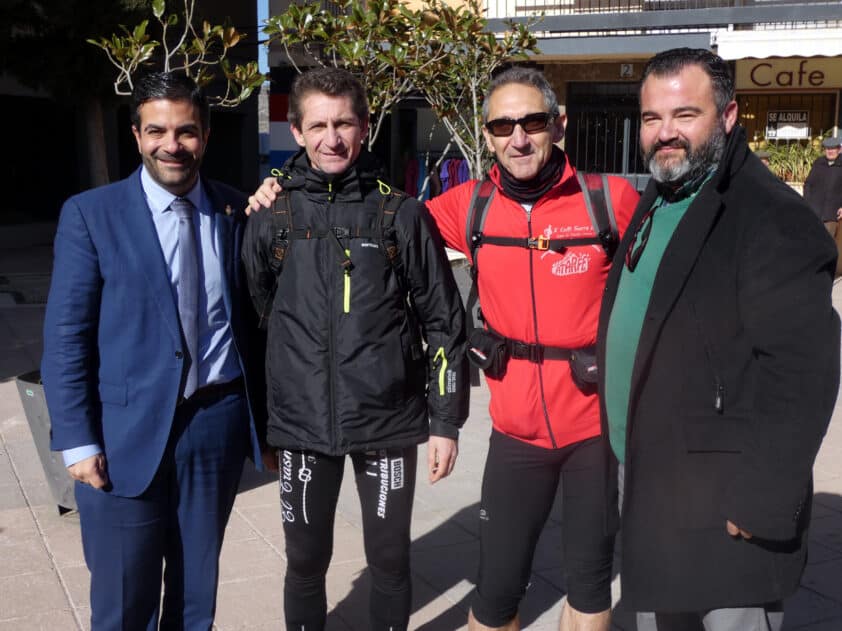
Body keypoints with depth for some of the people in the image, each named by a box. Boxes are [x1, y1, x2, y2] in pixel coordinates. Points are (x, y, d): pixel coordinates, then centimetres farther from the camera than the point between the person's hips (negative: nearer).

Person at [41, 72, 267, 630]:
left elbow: (252, 317, 7)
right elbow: (66, 335, -6)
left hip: (220, 421, 3)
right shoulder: (90, 214, -5)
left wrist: (262, 417, 4)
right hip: (129, 429, -2)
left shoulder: (236, 211, 3)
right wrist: (78, 440, -9)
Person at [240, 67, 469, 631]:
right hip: (301, 425, 2)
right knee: (306, 561, 15)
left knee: (389, 560, 13)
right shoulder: (271, 216, 1)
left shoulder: (402, 214, -4)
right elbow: (256, 316, 9)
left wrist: (446, 420, -2)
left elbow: (443, 321, -1)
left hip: (388, 421, -1)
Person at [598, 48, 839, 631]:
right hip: (646, 491, 9)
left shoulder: (772, 218, -18)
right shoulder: (655, 203, 10)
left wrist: (762, 502, -22)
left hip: (724, 511, -8)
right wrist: (628, 462, 14)